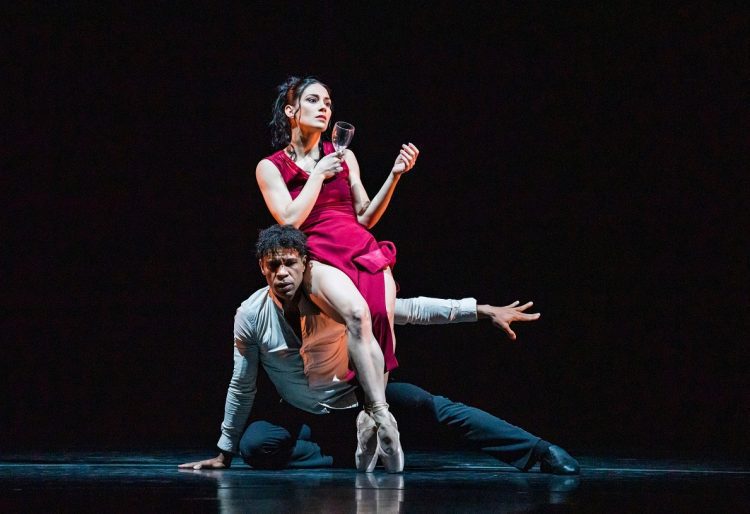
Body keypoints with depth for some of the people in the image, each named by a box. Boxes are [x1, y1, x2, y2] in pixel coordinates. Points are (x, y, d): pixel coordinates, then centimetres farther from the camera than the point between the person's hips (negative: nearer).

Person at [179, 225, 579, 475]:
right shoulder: (250, 316, -17)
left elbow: (410, 309, -18)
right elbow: (242, 387, -4)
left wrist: (483, 311, -25)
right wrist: (224, 453, 4)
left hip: (358, 398, -1)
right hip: (301, 414, 1)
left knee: (436, 410, -20)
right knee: (255, 445, -30)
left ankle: (540, 453, -23)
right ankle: (346, 455, -20)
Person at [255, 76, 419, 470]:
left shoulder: (344, 156, 21)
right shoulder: (271, 168, 12)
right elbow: (290, 221, -2)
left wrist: (395, 176, 8)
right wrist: (319, 175, 0)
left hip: (365, 252, 4)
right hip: (318, 256, -4)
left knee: (382, 318, -28)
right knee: (357, 313, -35)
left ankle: (369, 421, -26)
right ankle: (382, 419, -39)